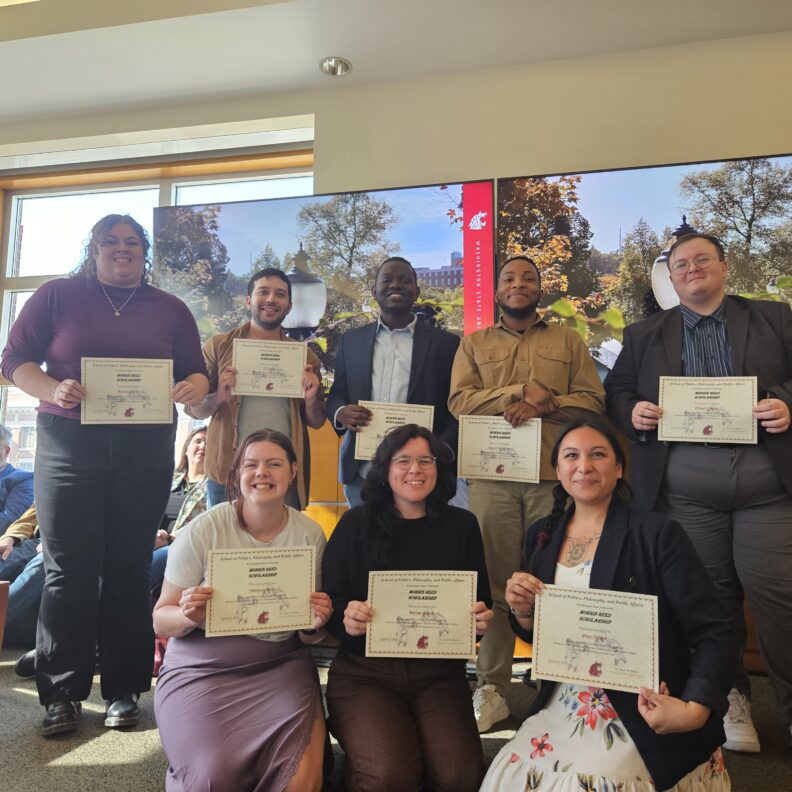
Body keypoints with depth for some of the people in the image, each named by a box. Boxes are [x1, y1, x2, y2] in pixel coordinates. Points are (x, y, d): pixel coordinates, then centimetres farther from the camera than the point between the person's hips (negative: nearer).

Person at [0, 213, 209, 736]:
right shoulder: (57, 296, 8)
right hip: (68, 444, -1)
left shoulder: (170, 310, 12)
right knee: (69, 569, 1)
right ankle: (63, 693, 14)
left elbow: (196, 372, 11)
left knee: (130, 567, 5)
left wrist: (194, 388, -13)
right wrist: (52, 390, -16)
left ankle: (123, 689, 17)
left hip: (146, 452, 1)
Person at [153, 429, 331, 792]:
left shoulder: (310, 534, -3)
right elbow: (161, 621, -1)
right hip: (202, 667, 0)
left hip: (280, 666, 1)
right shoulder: (203, 530, -9)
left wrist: (316, 624, -14)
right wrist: (189, 616, -22)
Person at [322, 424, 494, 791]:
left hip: (440, 673, 2)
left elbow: (482, 601, 12)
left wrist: (481, 619, -11)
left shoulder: (462, 525, 6)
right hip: (364, 670, -1)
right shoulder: (356, 523, 1)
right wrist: (345, 619, -21)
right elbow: (328, 602, 1)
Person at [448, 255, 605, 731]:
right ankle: (492, 689, 14)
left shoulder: (569, 341, 16)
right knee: (495, 582, 3)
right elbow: (459, 401, 1)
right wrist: (519, 392, -8)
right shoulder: (474, 343, 16)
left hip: (555, 476, 0)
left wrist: (543, 405, -10)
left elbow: (593, 400, 6)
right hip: (493, 477, 0)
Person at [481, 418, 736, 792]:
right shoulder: (542, 535, 3)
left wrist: (694, 711, -26)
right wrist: (522, 610, -9)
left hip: (644, 717, -4)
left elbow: (715, 635, -12)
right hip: (562, 708, 4)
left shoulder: (658, 533, -12)